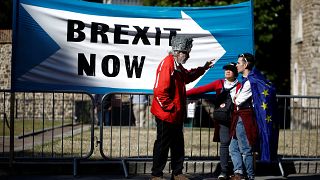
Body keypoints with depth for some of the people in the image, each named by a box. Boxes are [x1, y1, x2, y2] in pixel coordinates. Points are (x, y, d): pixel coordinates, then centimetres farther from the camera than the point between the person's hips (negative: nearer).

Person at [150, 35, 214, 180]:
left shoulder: (177, 65, 13)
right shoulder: (167, 64, -19)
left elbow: (187, 77, 33)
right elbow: (160, 91, -25)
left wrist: (203, 69, 26)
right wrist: (170, 107, -19)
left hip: (177, 115, 10)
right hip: (166, 115, -10)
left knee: (178, 144, 14)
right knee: (163, 145, -1)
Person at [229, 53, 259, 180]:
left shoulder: (250, 81, -16)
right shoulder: (245, 80, 17)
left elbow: (238, 101, -16)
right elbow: (237, 99, 21)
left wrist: (236, 99, 4)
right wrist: (237, 98, 0)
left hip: (244, 119, -11)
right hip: (239, 119, 11)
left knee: (246, 149, -5)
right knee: (233, 148, 9)